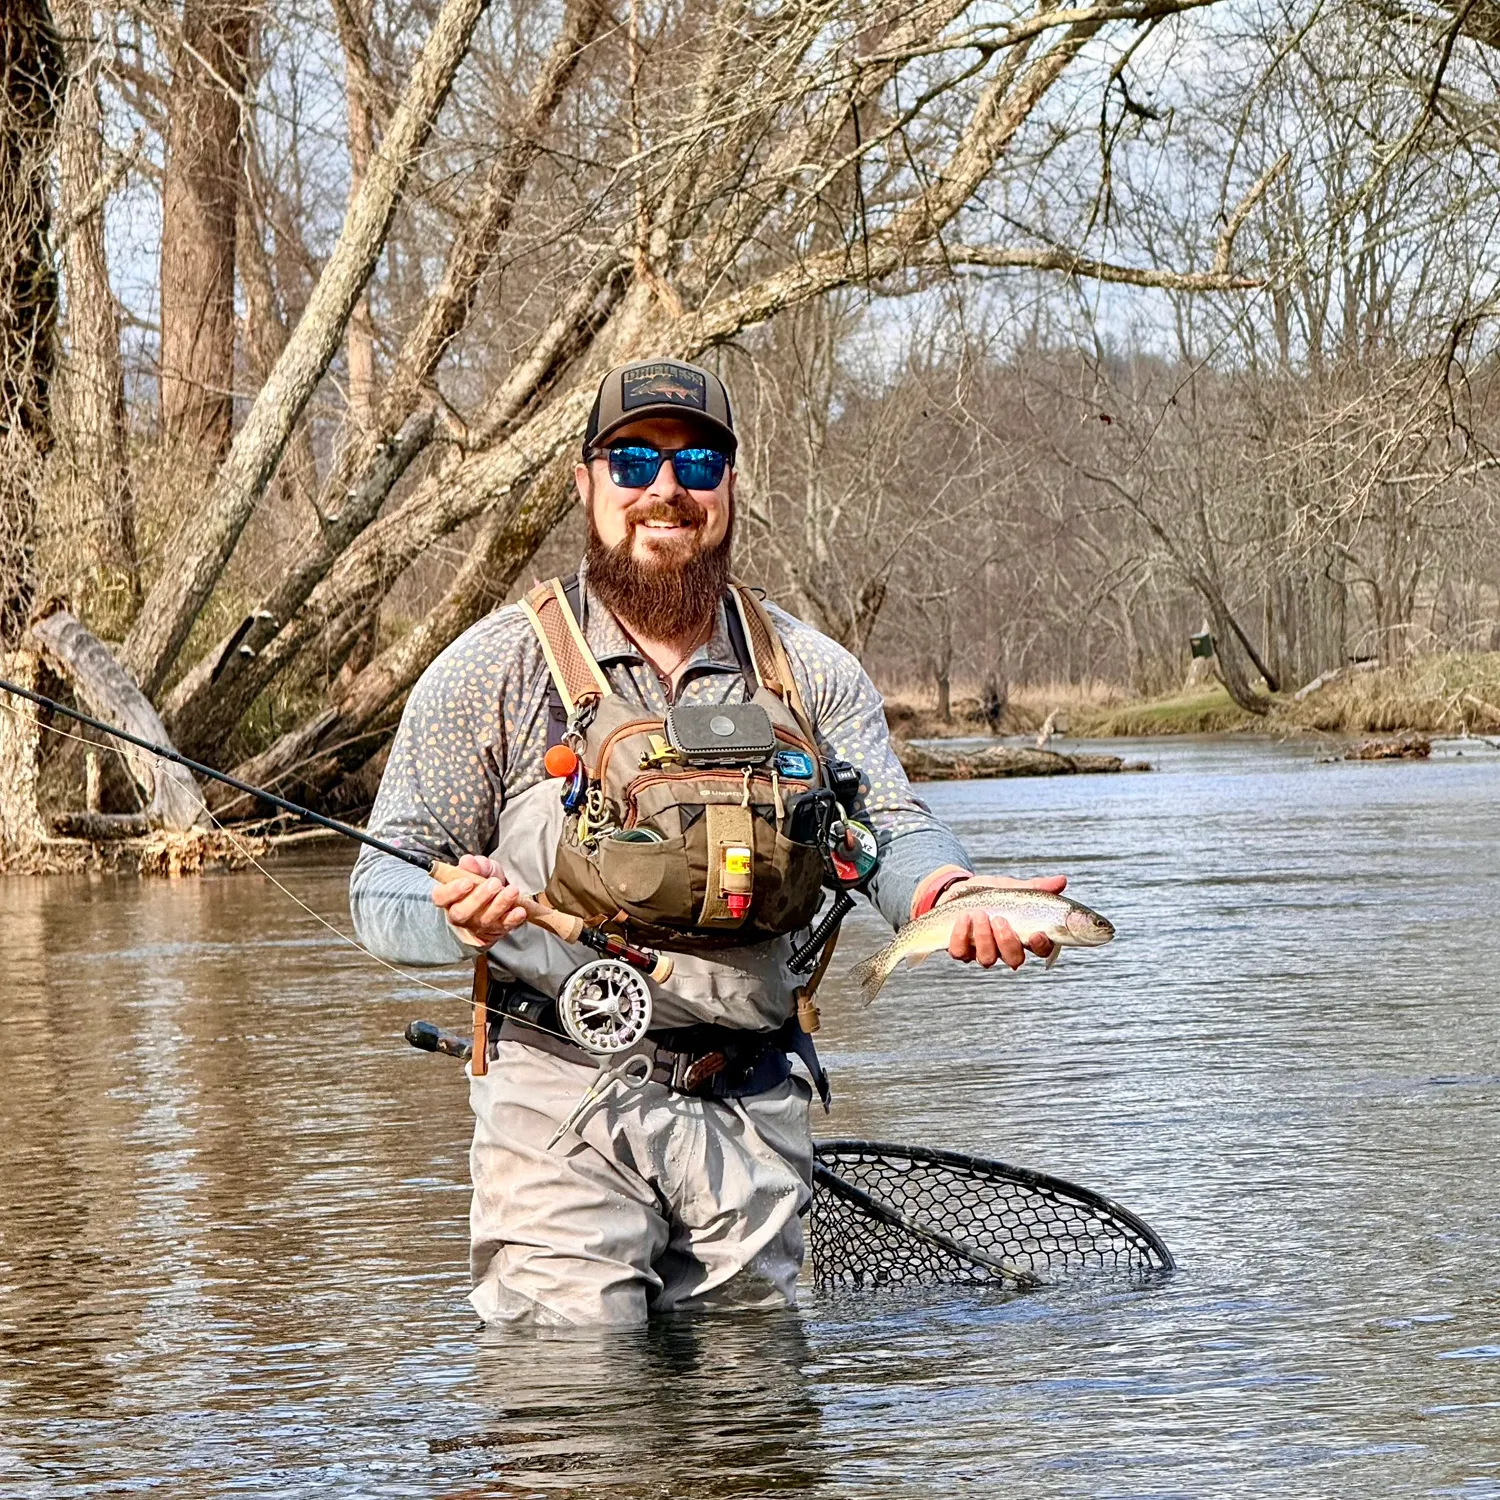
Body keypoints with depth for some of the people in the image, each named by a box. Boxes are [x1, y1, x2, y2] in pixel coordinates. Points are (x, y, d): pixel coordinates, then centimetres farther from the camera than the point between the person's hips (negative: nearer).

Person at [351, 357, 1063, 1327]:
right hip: (565, 1100, -3)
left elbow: (891, 831, 2)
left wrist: (957, 899, -23)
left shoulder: (811, 675, 12)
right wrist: (458, 912, -24)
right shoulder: (496, 670, 2)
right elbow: (385, 887, 1)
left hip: (753, 1106, 3)